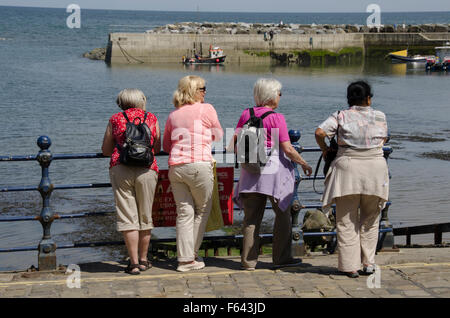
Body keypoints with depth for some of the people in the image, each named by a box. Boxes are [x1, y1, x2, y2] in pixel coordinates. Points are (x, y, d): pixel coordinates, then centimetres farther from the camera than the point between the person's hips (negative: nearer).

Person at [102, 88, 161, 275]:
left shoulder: (115, 120, 8)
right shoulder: (151, 118, 9)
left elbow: (105, 150, 13)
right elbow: (157, 148, 16)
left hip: (120, 169, -1)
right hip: (147, 170, 1)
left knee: (127, 217, 1)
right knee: (145, 216, 13)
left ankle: (134, 263, -2)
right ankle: (143, 260, 21)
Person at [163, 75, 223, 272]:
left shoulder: (174, 115, 15)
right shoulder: (206, 109, 1)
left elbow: (166, 146, 21)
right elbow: (219, 136, 12)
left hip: (175, 166, 5)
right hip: (199, 166, -5)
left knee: (184, 213, 6)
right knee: (202, 211, 10)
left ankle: (185, 258, 4)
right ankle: (192, 256, 13)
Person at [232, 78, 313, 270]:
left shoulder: (246, 114, 5)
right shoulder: (276, 118, -10)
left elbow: (236, 143, 5)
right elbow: (287, 149, -12)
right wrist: (303, 163, 2)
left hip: (251, 170, 5)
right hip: (274, 169, -5)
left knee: (251, 217, 8)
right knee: (283, 215, 11)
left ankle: (248, 261, 8)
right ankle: (281, 258, 14)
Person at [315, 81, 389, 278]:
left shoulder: (341, 116, 0)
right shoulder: (380, 117, 6)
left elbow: (320, 132, -11)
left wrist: (324, 148, 7)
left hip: (348, 167, -2)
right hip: (375, 168, 2)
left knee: (347, 220, 6)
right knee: (370, 219, 16)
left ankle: (350, 266, 4)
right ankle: (368, 263, 14)